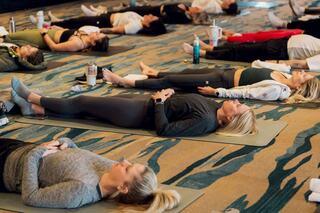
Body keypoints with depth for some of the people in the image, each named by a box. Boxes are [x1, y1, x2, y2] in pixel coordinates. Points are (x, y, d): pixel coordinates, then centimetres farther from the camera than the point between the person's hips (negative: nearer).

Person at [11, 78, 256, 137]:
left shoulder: (205, 122, -27)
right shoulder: (213, 105, -2)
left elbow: (163, 129, -28)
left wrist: (159, 102, -19)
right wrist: (169, 94, 0)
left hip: (140, 114, -8)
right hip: (145, 102, 8)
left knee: (81, 103, 4)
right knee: (87, 104, 13)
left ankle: (33, 99, 22)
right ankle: (34, 108, 23)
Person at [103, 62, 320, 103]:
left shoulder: (279, 90, -26)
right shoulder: (284, 77, -3)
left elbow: (246, 93, -26)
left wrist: (216, 92, -25)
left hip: (222, 82, -7)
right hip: (226, 72, 7)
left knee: (169, 81, 1)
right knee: (184, 72, 24)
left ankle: (126, 82, 13)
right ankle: (153, 72, 50)